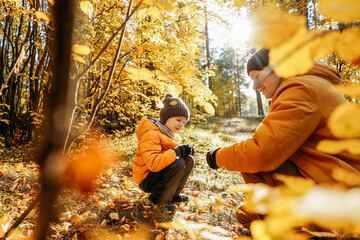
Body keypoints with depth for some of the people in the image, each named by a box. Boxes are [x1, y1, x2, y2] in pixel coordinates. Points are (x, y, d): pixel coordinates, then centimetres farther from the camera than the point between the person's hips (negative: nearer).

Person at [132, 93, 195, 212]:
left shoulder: (171, 133, 7)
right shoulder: (151, 135, -24)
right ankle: (158, 199, -12)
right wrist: (177, 151, -32)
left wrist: (186, 150, -11)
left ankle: (174, 193, 9)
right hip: (147, 180, -9)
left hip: (159, 174, 9)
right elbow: (153, 164, -35)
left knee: (189, 160, -2)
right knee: (178, 163, -29)